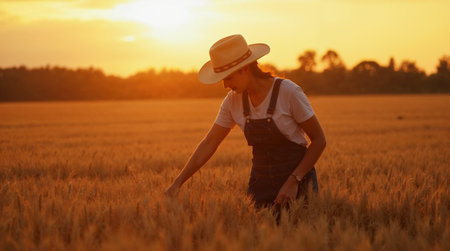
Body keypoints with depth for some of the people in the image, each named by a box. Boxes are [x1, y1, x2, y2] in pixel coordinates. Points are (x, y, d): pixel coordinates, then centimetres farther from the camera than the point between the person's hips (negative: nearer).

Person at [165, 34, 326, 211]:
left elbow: (319, 140, -11)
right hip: (261, 182, 4)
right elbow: (208, 144, 2)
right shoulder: (233, 101, -2)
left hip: (298, 182, -4)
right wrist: (177, 183, -4)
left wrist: (293, 181, -18)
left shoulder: (289, 92, -17)